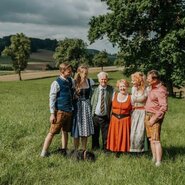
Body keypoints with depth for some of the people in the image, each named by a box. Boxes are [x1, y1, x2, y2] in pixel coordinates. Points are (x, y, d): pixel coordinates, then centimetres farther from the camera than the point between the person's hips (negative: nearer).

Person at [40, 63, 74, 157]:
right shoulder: (56, 83, -11)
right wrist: (52, 113, -13)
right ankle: (44, 152, 7)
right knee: (52, 132, -1)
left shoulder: (70, 80, 8)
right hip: (60, 111, -7)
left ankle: (64, 150, 26)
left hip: (69, 111, 7)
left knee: (65, 131, 15)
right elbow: (52, 99, -11)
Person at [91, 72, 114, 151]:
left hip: (105, 117, -1)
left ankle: (105, 148, 22)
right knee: (95, 134, 13)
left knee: (105, 135, 6)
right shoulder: (95, 89, 0)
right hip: (95, 116, 1)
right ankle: (95, 149, 29)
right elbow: (92, 102, 5)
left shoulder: (110, 89, -3)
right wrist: (92, 112, -1)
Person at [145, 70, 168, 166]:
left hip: (155, 116, -9)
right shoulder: (152, 87, 9)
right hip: (148, 115, 9)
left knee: (156, 140, -9)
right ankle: (154, 158, 24)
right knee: (151, 139, 14)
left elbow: (164, 107, -24)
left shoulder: (160, 91, -19)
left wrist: (154, 118, -23)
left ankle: (158, 162, -7)